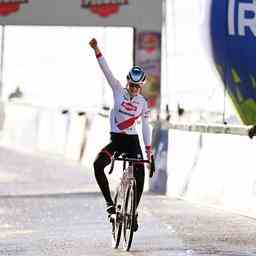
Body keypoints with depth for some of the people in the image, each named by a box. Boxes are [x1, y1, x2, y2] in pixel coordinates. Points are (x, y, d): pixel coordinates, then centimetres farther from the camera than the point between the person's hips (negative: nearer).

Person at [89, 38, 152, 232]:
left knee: (140, 176, -13)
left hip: (132, 142, 1)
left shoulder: (143, 104, 4)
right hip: (115, 140, -1)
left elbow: (145, 127, 11)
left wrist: (149, 150, 9)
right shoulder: (118, 91, 0)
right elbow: (107, 72, -9)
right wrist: (97, 51, -19)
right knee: (98, 165, -26)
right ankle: (109, 201, -15)